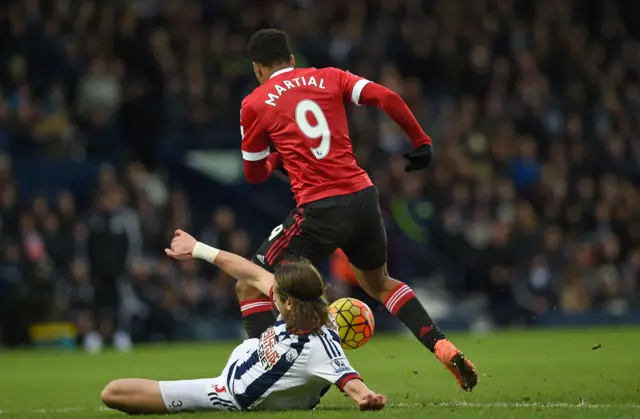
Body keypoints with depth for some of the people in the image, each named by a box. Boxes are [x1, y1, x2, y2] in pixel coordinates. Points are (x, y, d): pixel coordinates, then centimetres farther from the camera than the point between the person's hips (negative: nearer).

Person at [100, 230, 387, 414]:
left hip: (231, 398, -8)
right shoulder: (297, 312, -16)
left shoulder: (320, 347, -38)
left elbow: (349, 382, -47)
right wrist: (198, 249, 3)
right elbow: (255, 276, -5)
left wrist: (365, 398, -73)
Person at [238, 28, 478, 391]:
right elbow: (387, 98, -1)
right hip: (363, 197, 5)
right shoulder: (329, 78, 12)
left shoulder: (254, 104, 4)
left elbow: (255, 174, 12)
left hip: (319, 211, -5)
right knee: (379, 283, 30)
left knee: (251, 289, 9)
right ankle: (445, 349, 15)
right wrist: (421, 141, 11)